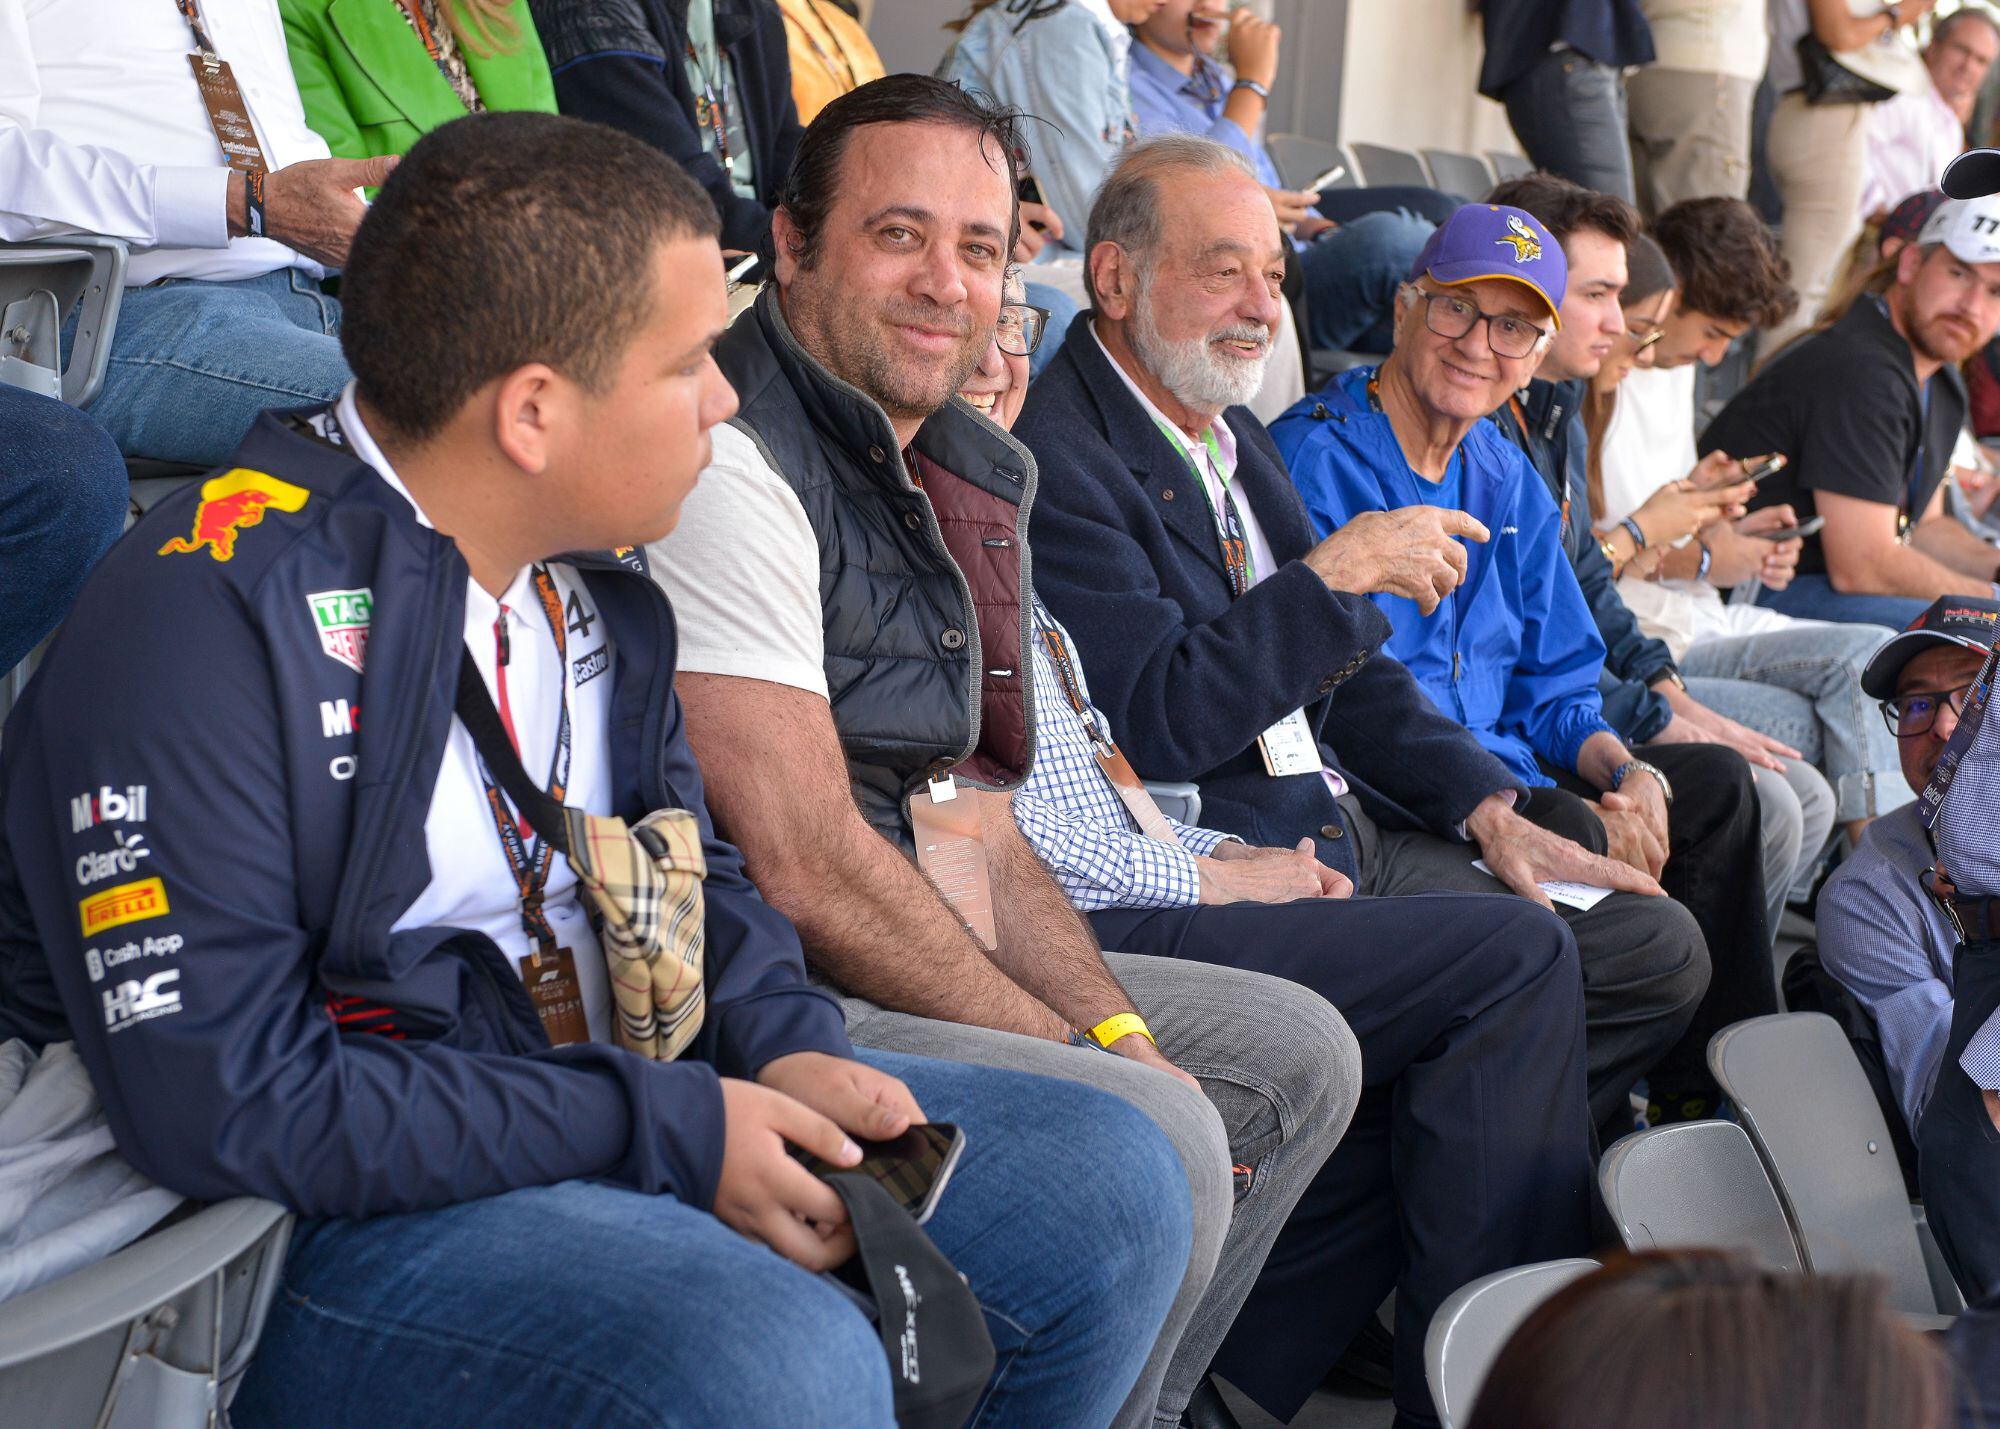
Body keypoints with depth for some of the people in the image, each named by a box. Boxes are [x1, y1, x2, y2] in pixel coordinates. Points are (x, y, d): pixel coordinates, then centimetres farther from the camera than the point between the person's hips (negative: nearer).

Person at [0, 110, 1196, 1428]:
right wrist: (672, 1130, -21)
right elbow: (222, 1100, -24)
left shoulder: (590, 578, 7)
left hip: (614, 1092, 8)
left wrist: (784, 1044, -2)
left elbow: (690, 861, 22)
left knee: (1109, 1185, 2)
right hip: (339, 1209, -8)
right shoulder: (205, 617, -20)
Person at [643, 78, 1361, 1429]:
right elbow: (809, 869, -21)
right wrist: (1088, 1055, -15)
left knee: (1296, 1056, 15)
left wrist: (1119, 1025, 0)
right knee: (1157, 1139, -26)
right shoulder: (732, 466, -17)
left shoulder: (955, 471, 12)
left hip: (922, 967, 10)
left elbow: (970, 822, 14)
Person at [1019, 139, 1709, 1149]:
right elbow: (1157, 722, -21)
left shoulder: (1235, 440, 18)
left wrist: (1485, 808, 8)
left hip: (1349, 832, 9)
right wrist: (1336, 572, -18)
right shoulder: (1057, 457, -13)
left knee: (1661, 950, 3)